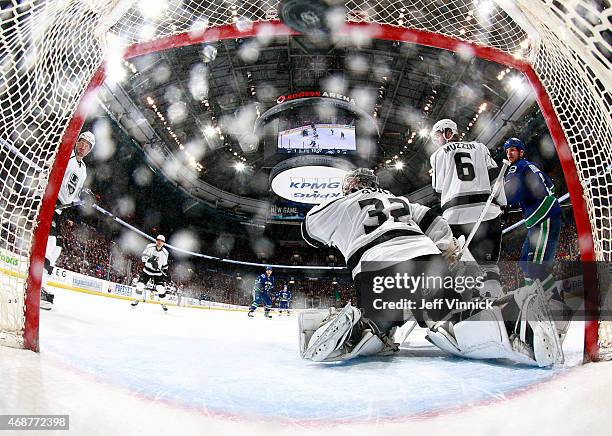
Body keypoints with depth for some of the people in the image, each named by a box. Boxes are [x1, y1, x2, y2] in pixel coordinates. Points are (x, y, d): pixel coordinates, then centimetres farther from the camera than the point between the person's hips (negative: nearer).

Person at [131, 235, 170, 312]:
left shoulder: (165, 253, -5)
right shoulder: (150, 247, -11)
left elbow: (164, 265, 7)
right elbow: (143, 257, -14)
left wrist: (166, 274, 0)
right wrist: (150, 260, -32)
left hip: (157, 272, 0)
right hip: (147, 270, 0)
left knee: (161, 288, -11)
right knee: (140, 285, -10)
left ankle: (163, 304, 7)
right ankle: (137, 300, 14)